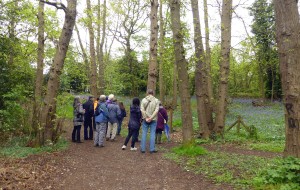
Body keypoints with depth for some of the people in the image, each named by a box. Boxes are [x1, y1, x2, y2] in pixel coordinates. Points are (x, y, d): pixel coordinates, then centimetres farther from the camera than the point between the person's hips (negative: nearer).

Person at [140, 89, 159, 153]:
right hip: (153, 120, -1)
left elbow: (142, 110, -8)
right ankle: (152, 149, 7)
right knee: (152, 134, 5)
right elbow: (156, 110, -10)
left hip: (145, 120, 1)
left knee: (144, 134, 8)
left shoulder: (144, 100, 0)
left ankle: (143, 148, 12)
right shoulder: (156, 100, -1)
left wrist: (146, 118, -8)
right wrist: (151, 118, -13)